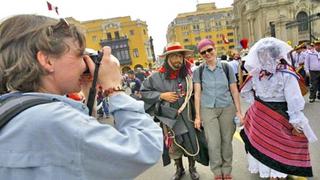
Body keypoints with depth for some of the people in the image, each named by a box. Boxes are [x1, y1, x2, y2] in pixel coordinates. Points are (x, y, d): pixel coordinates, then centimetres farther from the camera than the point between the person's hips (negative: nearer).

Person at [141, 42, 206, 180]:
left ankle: (192, 168, 43)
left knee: (191, 144, 14)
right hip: (169, 119, 0)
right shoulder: (157, 77, -10)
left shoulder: (189, 74, -7)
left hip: (187, 117, 1)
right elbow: (144, 92, -1)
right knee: (173, 147, 17)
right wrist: (161, 95, -14)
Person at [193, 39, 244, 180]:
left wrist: (239, 111, 1)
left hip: (227, 108, 1)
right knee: (213, 143, -2)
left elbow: (234, 91, 2)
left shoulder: (226, 67, -1)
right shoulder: (198, 71, -2)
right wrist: (197, 116, -4)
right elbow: (197, 94, -3)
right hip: (208, 110, -1)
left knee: (227, 140, 10)